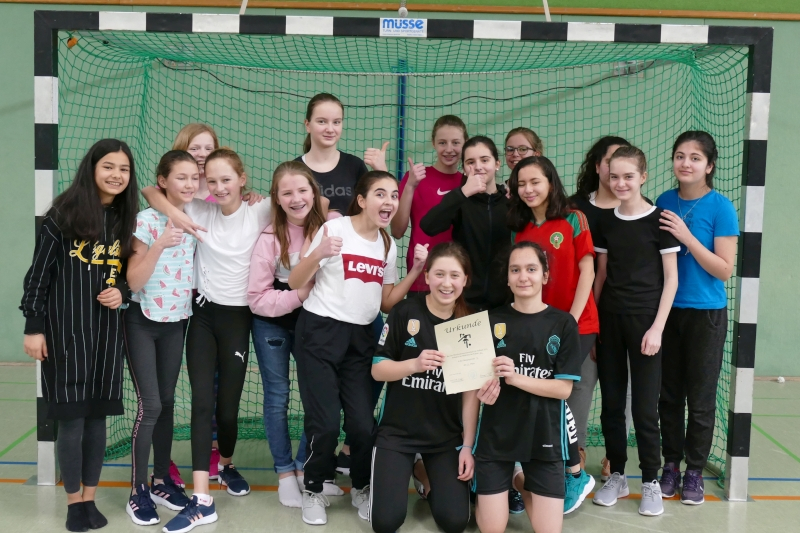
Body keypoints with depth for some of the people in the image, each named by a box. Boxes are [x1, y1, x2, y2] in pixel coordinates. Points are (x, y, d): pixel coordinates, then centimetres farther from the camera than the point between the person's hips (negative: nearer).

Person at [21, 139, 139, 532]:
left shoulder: (127, 219, 7)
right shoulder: (64, 213, -5)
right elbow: (39, 273, -5)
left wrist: (122, 292, -6)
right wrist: (33, 327, -8)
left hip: (108, 329, 4)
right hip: (66, 327, -4)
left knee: (97, 415, 8)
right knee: (71, 417, 0)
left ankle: (90, 499, 19)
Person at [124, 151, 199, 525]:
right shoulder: (146, 221, -15)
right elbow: (133, 282, -18)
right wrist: (159, 245, -29)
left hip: (176, 323, 5)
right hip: (143, 322, -5)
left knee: (167, 401, 12)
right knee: (150, 405, -7)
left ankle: (162, 480, 24)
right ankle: (137, 492, 5)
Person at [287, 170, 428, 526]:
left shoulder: (388, 244, 9)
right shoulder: (335, 229, -10)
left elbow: (386, 303, 11)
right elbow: (294, 283, -10)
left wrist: (416, 270, 1)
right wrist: (318, 254, -28)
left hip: (360, 338, 5)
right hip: (320, 332, -4)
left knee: (363, 424, -2)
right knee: (325, 423, -8)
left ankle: (361, 489, 25)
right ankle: (313, 491, 18)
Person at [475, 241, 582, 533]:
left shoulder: (563, 324, -4)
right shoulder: (492, 320, -1)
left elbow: (563, 388, -8)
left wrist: (516, 378, -21)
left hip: (544, 436, 0)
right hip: (496, 434, 0)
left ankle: (522, 482, 29)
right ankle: (494, 485, 33)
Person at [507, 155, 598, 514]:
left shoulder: (573, 220, -2)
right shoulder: (519, 229, 9)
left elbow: (586, 271, -6)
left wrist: (571, 319, -13)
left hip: (577, 324, -4)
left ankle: (576, 475, 2)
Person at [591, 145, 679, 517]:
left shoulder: (659, 220, -6)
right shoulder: (606, 221, 7)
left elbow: (671, 279, -5)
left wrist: (657, 327, -12)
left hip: (644, 321, -4)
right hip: (609, 320, 4)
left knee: (645, 406, 0)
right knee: (611, 402, 10)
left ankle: (651, 482, 15)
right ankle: (617, 476, 23)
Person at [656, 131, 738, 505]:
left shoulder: (720, 208, -10)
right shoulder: (663, 202, 2)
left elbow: (724, 270, -13)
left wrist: (687, 237, -22)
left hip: (706, 314, -3)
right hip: (667, 310, 4)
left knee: (700, 397, 6)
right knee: (669, 393, 11)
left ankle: (695, 470, 20)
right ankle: (671, 463, 25)